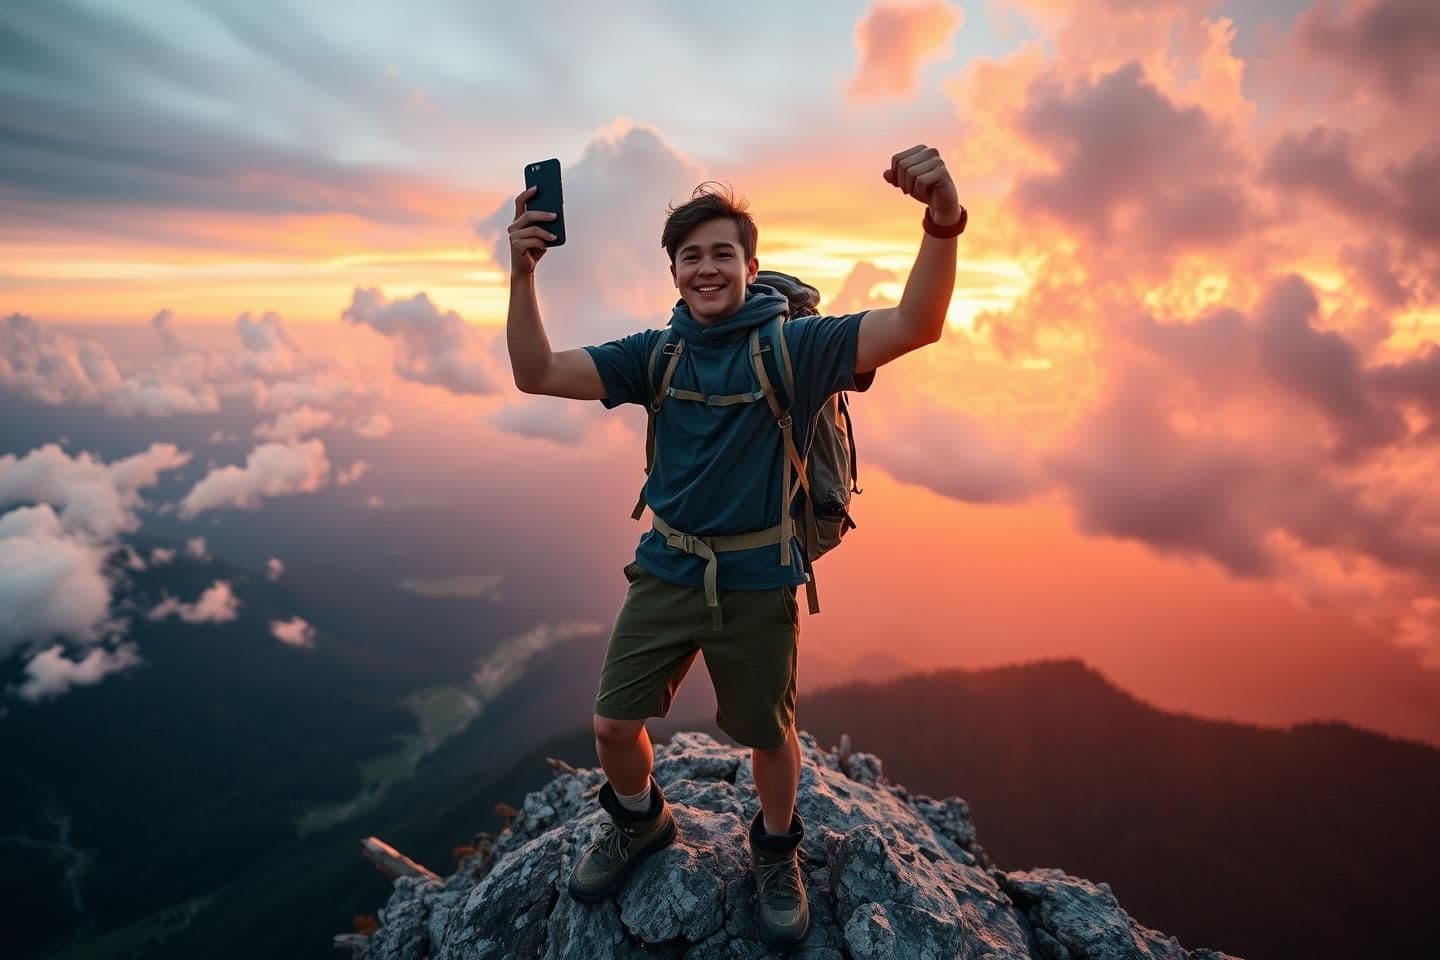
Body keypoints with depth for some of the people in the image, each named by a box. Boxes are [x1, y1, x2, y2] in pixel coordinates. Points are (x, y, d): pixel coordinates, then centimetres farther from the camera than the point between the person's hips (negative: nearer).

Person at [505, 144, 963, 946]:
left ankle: (777, 851, 45)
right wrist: (523, 272, -24)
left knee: (769, 734, 14)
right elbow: (536, 375, -9)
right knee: (614, 724, 9)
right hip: (666, 570, 3)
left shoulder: (794, 346, -11)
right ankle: (640, 822, 43)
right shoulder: (656, 354, -1)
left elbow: (915, 326, -26)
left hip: (758, 579, -2)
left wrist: (943, 220, -42)